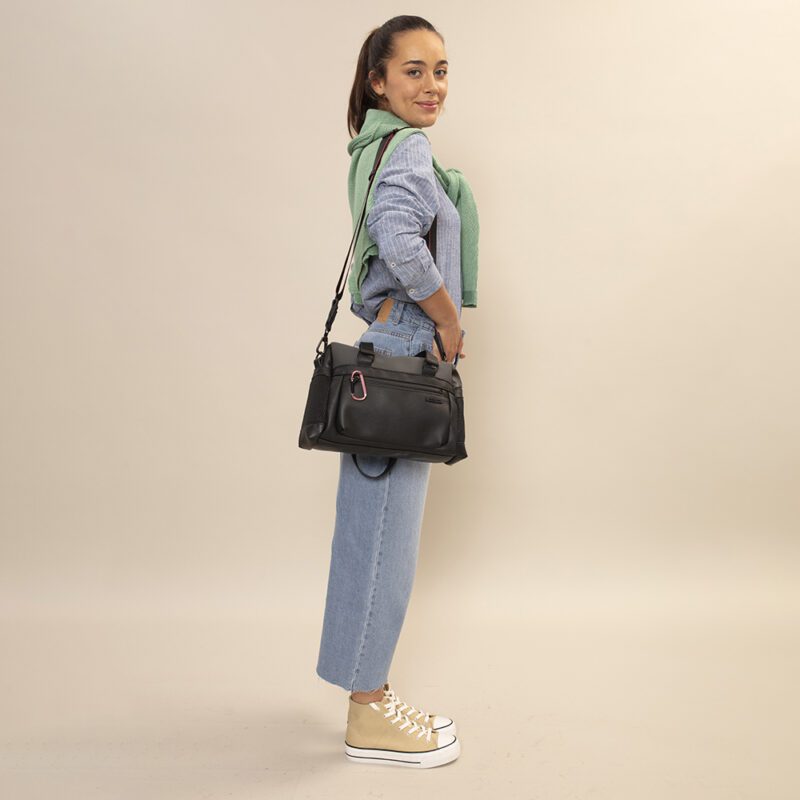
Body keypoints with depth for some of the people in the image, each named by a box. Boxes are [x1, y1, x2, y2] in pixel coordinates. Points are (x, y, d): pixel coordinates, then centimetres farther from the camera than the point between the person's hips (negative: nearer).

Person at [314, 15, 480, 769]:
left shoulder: (379, 146, 16)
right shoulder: (410, 149, -13)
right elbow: (400, 240, -32)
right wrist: (448, 321, -17)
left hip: (390, 354, 10)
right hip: (402, 360, -10)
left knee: (382, 536, 14)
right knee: (384, 537, -2)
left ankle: (371, 700, 27)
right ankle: (370, 721, 12)